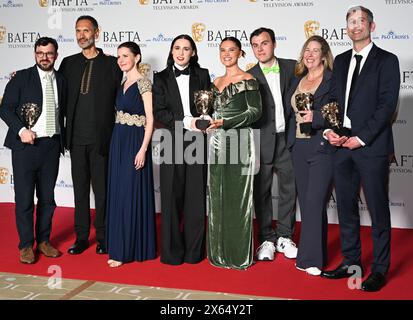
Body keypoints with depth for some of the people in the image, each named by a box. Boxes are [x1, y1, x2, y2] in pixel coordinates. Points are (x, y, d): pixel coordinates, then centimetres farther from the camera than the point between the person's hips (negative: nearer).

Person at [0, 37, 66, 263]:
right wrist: (21, 130, -16)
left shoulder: (61, 81, 9)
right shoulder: (21, 77, -2)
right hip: (25, 145, -3)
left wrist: (62, 140, 7)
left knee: (47, 197, 11)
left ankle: (43, 241, 25)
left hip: (51, 145, 3)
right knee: (24, 198, 2)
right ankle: (26, 245, 15)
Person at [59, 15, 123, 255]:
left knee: (102, 189, 3)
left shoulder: (112, 64, 0)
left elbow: (120, 99, -1)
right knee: (80, 188, 10)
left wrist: (116, 134, -5)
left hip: (101, 138, -3)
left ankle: (103, 237, 16)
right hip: (76, 138, 4)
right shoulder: (69, 63, 10)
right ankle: (82, 237, 20)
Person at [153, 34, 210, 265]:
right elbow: (159, 112, -1)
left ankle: (194, 250, 14)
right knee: (172, 197, 1)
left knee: (196, 196, 3)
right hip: (172, 142, -1)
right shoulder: (162, 78, 6)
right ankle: (172, 251, 12)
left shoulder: (202, 75, 10)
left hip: (197, 141, 1)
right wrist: (185, 122, -13)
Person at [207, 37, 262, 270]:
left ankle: (239, 254, 8)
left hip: (239, 141, -7)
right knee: (217, 196, 8)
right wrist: (210, 123, 5)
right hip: (218, 143, 7)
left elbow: (255, 111, -12)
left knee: (237, 196, -3)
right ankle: (220, 251, 19)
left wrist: (225, 123, -18)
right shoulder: (216, 83, 16)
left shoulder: (247, 80, -4)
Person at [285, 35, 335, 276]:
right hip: (299, 148, 6)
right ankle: (311, 252, 23)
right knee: (305, 202, 11)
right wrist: (291, 142, 11)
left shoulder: (333, 80, -5)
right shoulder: (297, 80, 15)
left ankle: (312, 258, 3)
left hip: (322, 148, -6)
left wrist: (316, 117, -23)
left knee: (315, 203, -7)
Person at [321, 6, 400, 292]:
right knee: (346, 206, 12)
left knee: (378, 209, 2)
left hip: (372, 147, -6)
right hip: (342, 145, 6)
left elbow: (387, 104, -10)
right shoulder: (341, 61, 15)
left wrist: (361, 138, -15)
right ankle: (351, 262, 25)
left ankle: (380, 269, 13)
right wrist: (332, 130, -2)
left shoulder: (387, 61, -2)